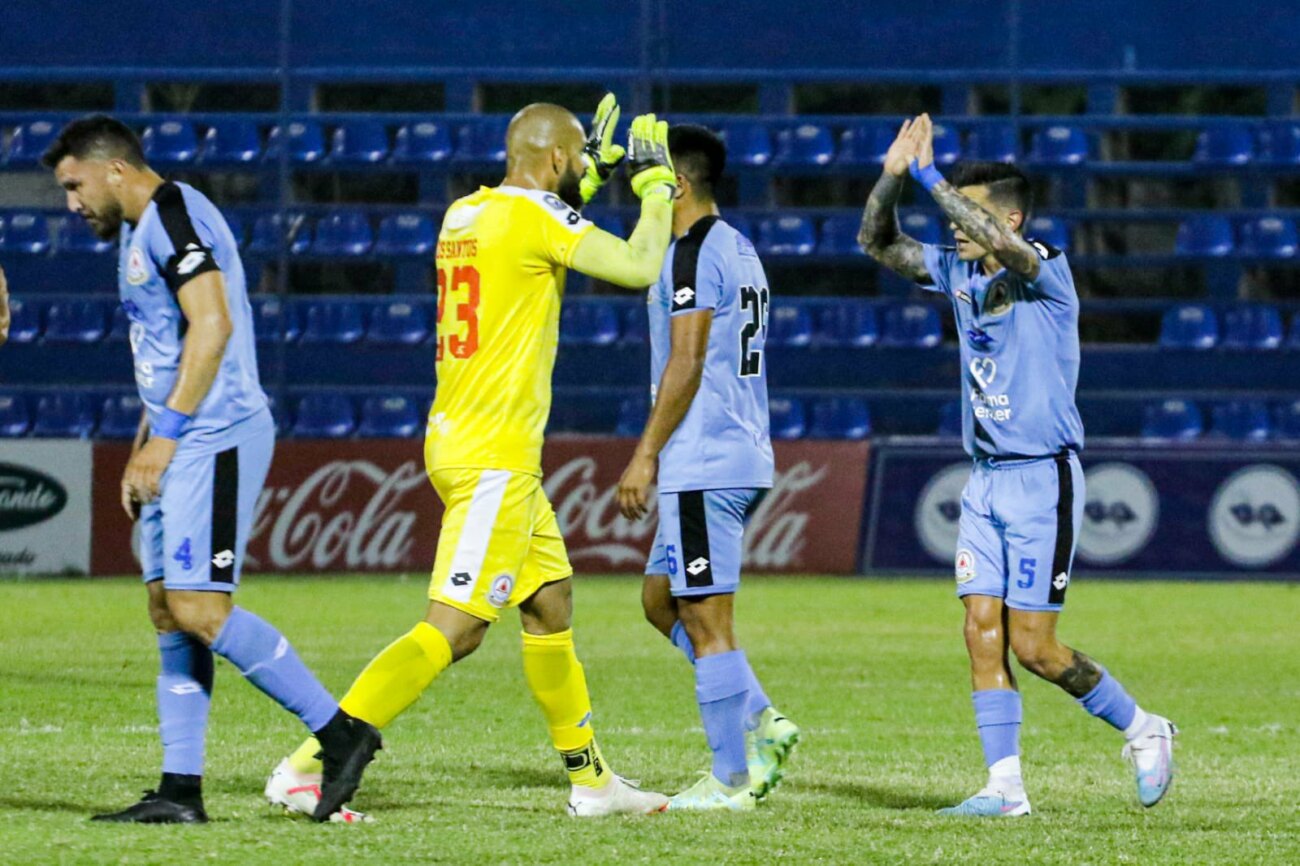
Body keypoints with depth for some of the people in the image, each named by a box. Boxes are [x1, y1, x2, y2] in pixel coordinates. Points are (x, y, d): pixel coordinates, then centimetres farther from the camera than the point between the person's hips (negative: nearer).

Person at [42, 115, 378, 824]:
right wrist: (142, 450, 22)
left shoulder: (172, 216, -11)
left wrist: (163, 434, -19)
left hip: (214, 439, -11)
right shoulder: (140, 232, 22)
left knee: (198, 609, -16)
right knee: (169, 612, 6)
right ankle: (180, 791, 6)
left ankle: (340, 732, -9)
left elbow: (211, 326, -20)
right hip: (180, 446, 11)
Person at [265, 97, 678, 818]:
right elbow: (640, 266, -17)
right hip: (494, 455, -10)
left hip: (457, 438, 10)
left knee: (551, 606, 19)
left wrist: (586, 180, 31)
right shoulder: (533, 217, -13)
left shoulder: (464, 214, 12)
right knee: (454, 627, -12)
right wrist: (656, 180, 0)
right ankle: (307, 766, -17)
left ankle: (590, 778, 28)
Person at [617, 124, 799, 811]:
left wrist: (646, 455, -15)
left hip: (703, 464, -10)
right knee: (660, 598, 18)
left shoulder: (694, 252, -13)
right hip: (742, 457, 10)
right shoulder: (739, 250, 17)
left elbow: (686, 364, -18)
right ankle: (760, 722, 13)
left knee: (705, 620, -5)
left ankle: (731, 779, -2)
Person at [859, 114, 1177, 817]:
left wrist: (930, 175, -28)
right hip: (985, 479, 7)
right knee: (982, 632, -1)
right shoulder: (960, 274, 9)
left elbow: (1002, 243, -34)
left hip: (1042, 478, -7)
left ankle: (1142, 729, 13)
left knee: (1032, 646, -7)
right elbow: (878, 244, 13)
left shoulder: (1047, 272, -12)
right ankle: (1005, 786, 2)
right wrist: (892, 174, -4)